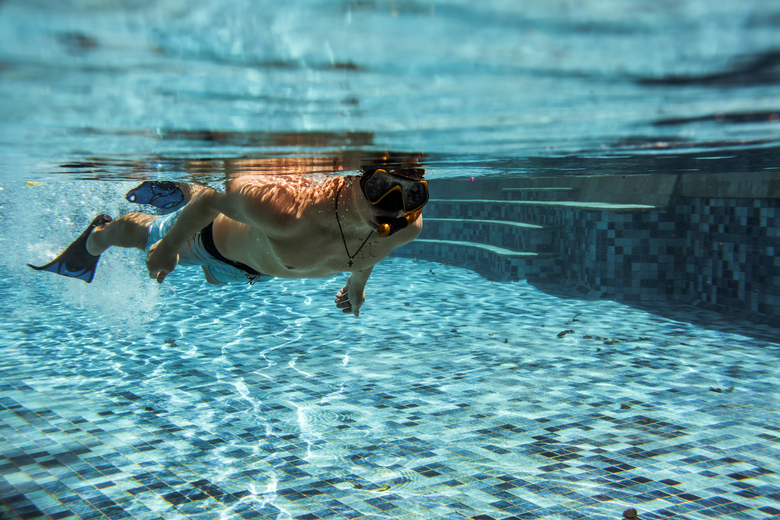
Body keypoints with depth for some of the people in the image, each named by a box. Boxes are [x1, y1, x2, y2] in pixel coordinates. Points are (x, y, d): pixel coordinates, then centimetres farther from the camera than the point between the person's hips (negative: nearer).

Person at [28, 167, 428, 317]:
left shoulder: (407, 227, -34)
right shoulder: (283, 210, -51)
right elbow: (217, 196, -32)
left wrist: (358, 280, 8)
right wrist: (168, 248, -18)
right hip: (219, 238, -5)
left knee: (216, 275, 41)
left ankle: (181, 190, 62)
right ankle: (96, 237, 62)